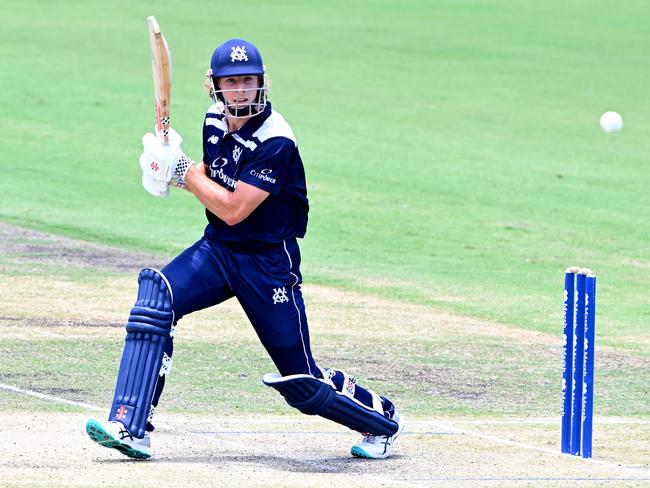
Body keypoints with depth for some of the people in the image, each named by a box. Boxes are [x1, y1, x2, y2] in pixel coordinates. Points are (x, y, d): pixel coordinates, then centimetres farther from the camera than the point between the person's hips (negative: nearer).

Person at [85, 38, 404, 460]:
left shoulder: (275, 141, -22)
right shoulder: (216, 123, 1)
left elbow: (233, 209, -25)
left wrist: (182, 169, -19)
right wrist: (172, 171, -4)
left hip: (268, 263, -6)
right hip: (217, 249, 6)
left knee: (301, 383, 1)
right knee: (156, 295, -23)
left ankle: (382, 419, 32)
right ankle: (131, 429, -26)